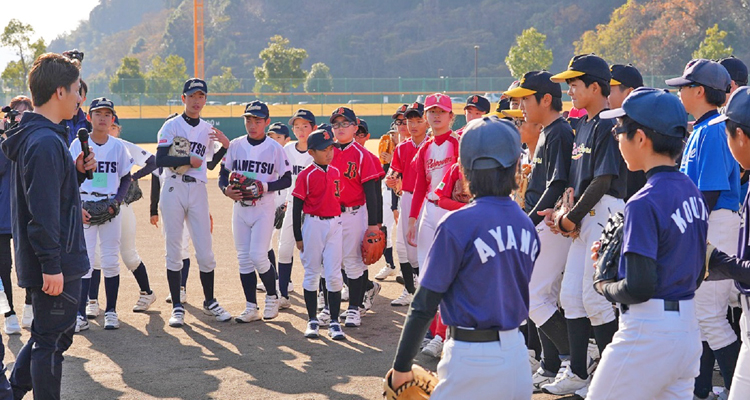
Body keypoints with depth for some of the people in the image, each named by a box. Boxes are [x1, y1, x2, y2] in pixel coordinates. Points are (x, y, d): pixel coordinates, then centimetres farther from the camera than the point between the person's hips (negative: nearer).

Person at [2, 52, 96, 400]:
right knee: (51, 340, 1)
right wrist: (51, 266, -23)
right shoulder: (46, 142, -20)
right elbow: (43, 212, -24)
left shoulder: (31, 137, 12)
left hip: (54, 262, 10)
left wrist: (77, 172, 6)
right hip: (56, 265, -10)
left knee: (49, 335, 21)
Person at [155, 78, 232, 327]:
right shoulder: (172, 126, -1)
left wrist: (225, 146, 7)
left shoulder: (208, 130, 14)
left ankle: (210, 302, 18)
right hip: (174, 188, -3)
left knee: (206, 252, 2)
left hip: (198, 190, 3)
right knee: (174, 251, 1)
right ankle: (177, 307, 8)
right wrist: (188, 160, -15)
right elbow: (160, 160, -10)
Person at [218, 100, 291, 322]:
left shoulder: (275, 148, -5)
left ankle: (272, 296, 11)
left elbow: (286, 180, -3)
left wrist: (265, 187, -18)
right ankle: (251, 307, 13)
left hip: (264, 208, -4)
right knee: (244, 258, 5)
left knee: (258, 256, -13)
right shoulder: (235, 145, 5)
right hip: (240, 207, 4)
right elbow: (223, 174, 9)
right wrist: (226, 189, -12)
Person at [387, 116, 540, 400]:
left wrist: (401, 366, -5)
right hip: (516, 352, 6)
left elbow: (425, 304, -13)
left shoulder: (457, 224, -14)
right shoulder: (526, 224, 3)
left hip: (473, 358, -6)